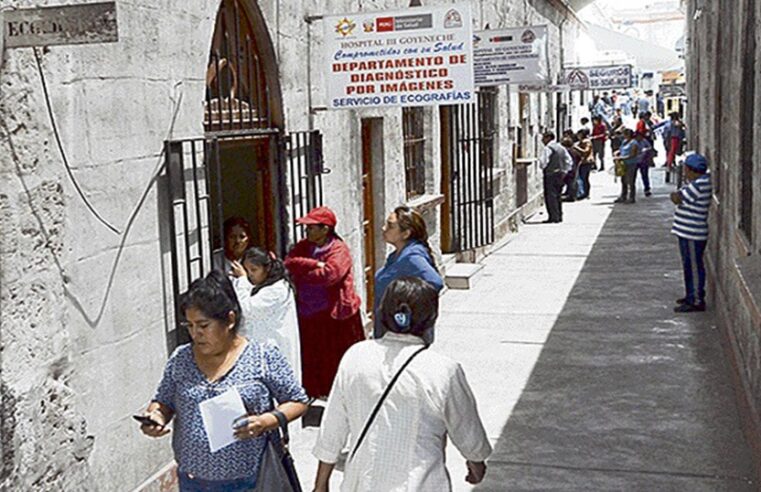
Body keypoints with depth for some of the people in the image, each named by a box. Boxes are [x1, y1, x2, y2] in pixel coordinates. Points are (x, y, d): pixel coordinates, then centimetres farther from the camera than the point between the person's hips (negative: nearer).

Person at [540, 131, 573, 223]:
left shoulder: (547, 148, -11)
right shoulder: (561, 147, 14)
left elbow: (543, 162, -19)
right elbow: (569, 161, 14)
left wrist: (542, 166, 2)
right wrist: (564, 171, 13)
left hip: (550, 174, -8)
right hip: (560, 175, 8)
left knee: (550, 196, -6)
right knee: (557, 196, 15)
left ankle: (553, 217, -9)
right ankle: (559, 216, 18)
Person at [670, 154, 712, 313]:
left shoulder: (699, 185, -21)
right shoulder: (698, 181, 12)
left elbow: (677, 199, -20)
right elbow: (677, 197, 15)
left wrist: (676, 195, -1)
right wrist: (678, 195, -4)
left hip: (692, 235, -10)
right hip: (688, 232, 10)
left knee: (694, 267, -3)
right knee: (689, 266, 19)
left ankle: (696, 301, 4)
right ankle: (691, 296, 31)